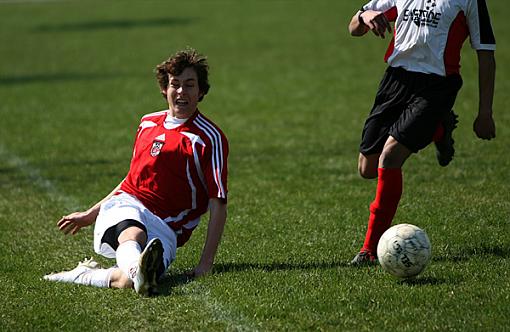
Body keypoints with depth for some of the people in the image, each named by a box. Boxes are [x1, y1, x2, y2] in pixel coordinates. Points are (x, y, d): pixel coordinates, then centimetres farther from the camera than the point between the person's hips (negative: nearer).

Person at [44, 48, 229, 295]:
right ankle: (138, 270, -72)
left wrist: (207, 261, -15)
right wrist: (90, 215, 37)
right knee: (133, 234, -44)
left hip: (165, 228, -2)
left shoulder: (210, 139, 1)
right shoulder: (148, 123, 19)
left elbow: (218, 204, -4)